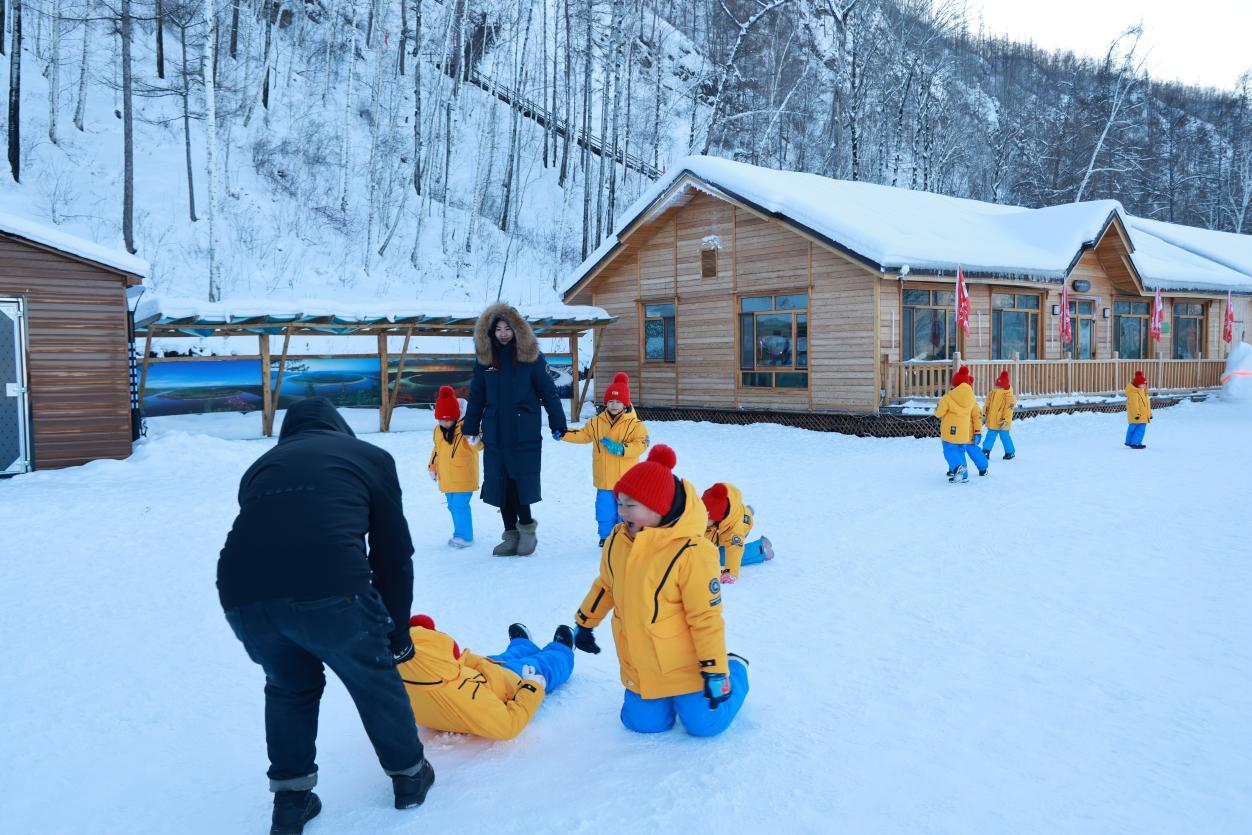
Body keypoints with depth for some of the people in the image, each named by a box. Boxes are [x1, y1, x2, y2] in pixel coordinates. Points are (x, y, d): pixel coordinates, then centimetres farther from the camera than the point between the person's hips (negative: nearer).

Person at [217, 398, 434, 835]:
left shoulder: (260, 467, 31)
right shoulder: (369, 456, 21)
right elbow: (393, 553, 19)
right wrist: (396, 632, 29)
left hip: (243, 594, 4)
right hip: (331, 588, -3)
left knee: (288, 686, 32)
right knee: (375, 680, 24)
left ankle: (290, 799, 36)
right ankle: (409, 775, 41)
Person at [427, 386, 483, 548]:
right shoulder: (438, 431, 8)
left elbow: (478, 444, -21)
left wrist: (475, 441, -42)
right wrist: (432, 467, 19)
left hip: (463, 478, -7)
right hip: (447, 478, 7)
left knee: (460, 505, -9)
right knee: (453, 506, 15)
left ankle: (465, 537, 0)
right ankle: (460, 534, 27)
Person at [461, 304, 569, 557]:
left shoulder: (530, 356, -4)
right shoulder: (485, 359, 6)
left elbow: (548, 391, -1)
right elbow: (476, 396, 13)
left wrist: (558, 424, -1)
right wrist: (470, 428, 14)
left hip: (525, 435, -4)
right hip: (495, 436, 4)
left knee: (521, 485, -5)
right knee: (501, 487, 7)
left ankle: (527, 527, 18)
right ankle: (512, 535, 20)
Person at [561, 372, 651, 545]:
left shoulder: (634, 424, -9)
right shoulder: (597, 422, 5)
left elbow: (641, 444, -16)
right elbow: (583, 435, 13)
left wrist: (621, 448, -26)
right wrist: (564, 434, 1)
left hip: (625, 479, -3)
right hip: (604, 479, 3)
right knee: (605, 509, 9)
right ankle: (606, 535, 24)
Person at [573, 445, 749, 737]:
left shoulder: (691, 553, -28)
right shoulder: (618, 539, -7)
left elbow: (706, 618, -23)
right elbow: (605, 585, 12)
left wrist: (715, 672, -19)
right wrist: (584, 624, 21)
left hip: (685, 666, -5)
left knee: (704, 724, 6)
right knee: (645, 723, 11)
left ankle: (735, 671, 32)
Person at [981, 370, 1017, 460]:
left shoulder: (1009, 397, -11)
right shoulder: (992, 393, 6)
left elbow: (1008, 410, -14)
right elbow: (987, 405, 13)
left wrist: (1006, 421, -19)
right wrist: (984, 415, 11)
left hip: (1001, 423, -5)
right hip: (992, 422, 5)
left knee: (1005, 437, 6)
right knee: (990, 436, 9)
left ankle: (1010, 452, 20)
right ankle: (986, 450, 13)